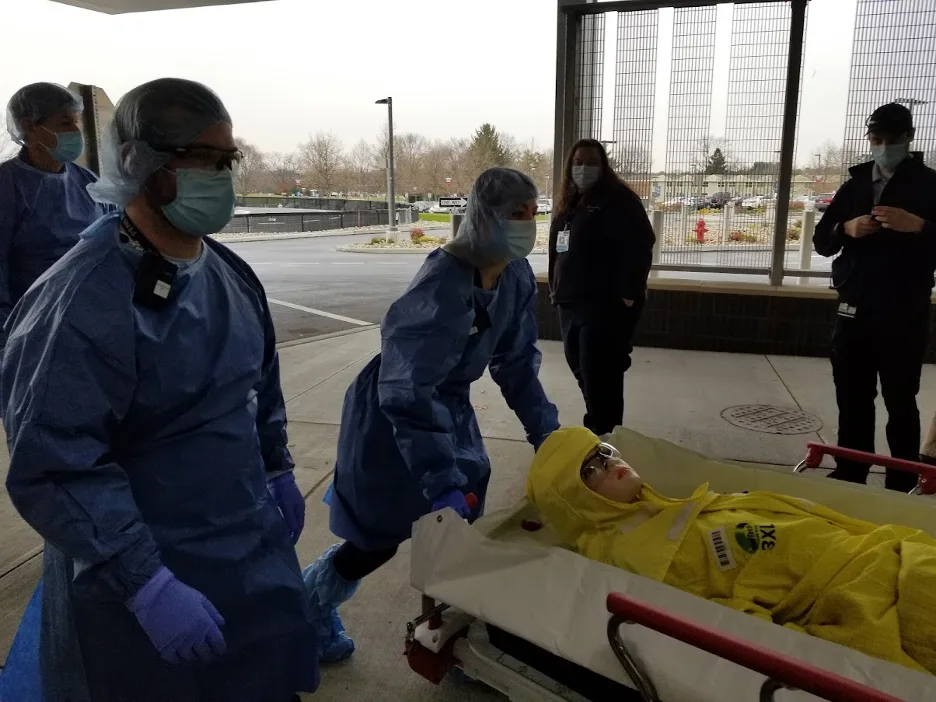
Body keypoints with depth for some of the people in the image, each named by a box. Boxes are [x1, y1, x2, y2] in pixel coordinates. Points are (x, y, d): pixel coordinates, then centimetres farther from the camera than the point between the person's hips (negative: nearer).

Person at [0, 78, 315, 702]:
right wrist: (146, 584, -27)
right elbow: (55, 468, -26)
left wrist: (278, 469, 14)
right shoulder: (82, 301, -24)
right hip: (144, 576, -7)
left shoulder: (231, 272, 2)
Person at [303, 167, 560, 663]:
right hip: (392, 413, -7)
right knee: (379, 535, 8)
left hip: (450, 407, 7)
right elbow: (406, 390, -38)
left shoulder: (516, 278, -9)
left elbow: (516, 363, 3)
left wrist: (548, 434, 0)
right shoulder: (443, 283, -33)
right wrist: (441, 482, -39)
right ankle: (307, 602, 37)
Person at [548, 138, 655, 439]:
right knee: (581, 368, 15)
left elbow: (640, 246, -16)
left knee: (600, 373, -10)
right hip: (571, 302, 9)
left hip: (607, 304, -9)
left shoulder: (619, 199, -7)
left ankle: (603, 436, 0)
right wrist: (555, 288, 20)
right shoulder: (567, 204, 18)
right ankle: (597, 427, 30)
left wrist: (629, 292, -20)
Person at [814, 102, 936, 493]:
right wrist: (846, 229, -9)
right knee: (853, 401, 9)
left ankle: (903, 487, 10)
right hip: (855, 309, 4)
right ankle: (849, 478, 20)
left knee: (901, 404, 2)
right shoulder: (856, 184, 13)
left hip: (904, 313, -4)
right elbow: (822, 241, 11)